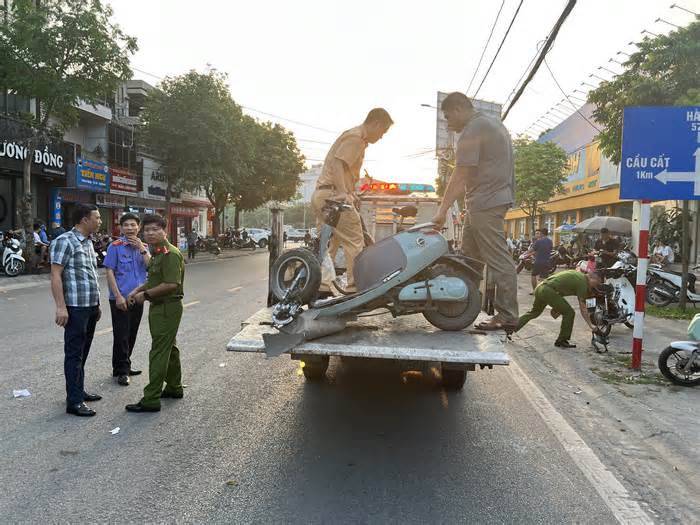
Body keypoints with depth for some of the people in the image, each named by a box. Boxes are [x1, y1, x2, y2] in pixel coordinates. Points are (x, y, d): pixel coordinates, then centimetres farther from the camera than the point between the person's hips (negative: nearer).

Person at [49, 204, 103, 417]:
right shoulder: (64, 241, -11)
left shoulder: (88, 243, 15)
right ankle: (74, 401, 3)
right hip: (75, 307, -8)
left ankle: (79, 391, 27)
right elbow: (55, 275, -15)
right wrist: (61, 307, -21)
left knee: (83, 352, 16)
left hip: (90, 307, 8)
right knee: (74, 354, -3)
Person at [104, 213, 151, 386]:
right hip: (120, 299, -5)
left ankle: (124, 366, 28)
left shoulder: (143, 247, 9)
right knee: (121, 335, -1)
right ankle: (121, 371, 10)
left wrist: (142, 248, -13)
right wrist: (118, 296, -15)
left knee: (131, 335, 14)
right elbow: (110, 272, -9)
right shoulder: (115, 246, -7)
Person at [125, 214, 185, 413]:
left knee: (159, 353, -7)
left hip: (167, 308, -11)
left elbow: (171, 284, -26)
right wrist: (137, 290, 9)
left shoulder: (170, 254, -19)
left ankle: (151, 400, -3)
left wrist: (146, 294, -17)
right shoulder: (156, 253, 14)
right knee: (169, 349, 19)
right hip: (160, 307, 11)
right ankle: (174, 388, 33)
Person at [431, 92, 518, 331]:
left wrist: (442, 210, -15)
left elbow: (460, 175, -17)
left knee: (498, 259, -9)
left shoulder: (472, 130, -11)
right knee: (468, 257, 13)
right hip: (497, 196, 11)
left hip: (485, 202, -11)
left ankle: (508, 315, -5)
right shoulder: (493, 123, 21)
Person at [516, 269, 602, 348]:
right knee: (569, 312, -2)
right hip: (548, 290, -10)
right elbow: (583, 308, -9)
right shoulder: (582, 282, -7)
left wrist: (556, 308, 27)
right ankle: (561, 341, 6)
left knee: (533, 313, 26)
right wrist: (591, 325, -7)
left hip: (540, 288, 10)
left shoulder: (577, 274, 20)